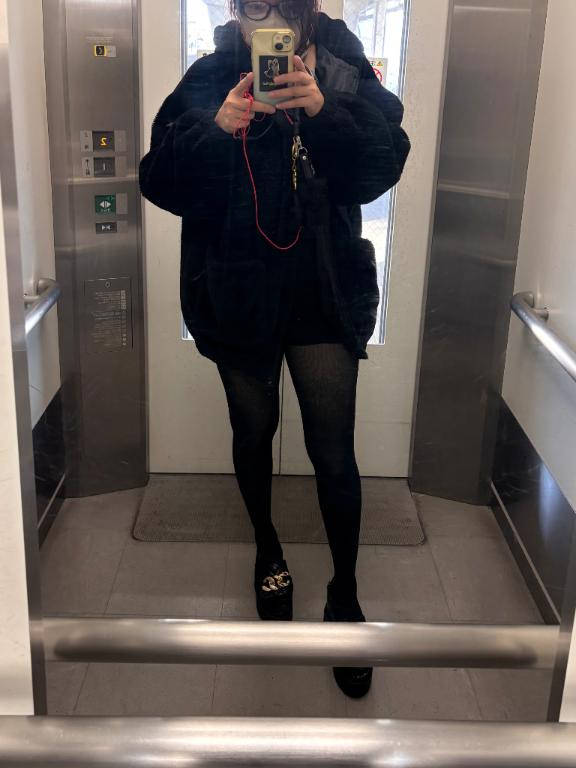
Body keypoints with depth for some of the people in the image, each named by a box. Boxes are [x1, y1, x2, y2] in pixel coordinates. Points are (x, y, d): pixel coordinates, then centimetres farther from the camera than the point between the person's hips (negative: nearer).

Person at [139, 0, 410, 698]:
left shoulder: (344, 75, -2)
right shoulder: (206, 82, -3)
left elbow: (383, 166, -12)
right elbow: (160, 183, -9)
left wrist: (324, 110, -28)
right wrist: (215, 129, -26)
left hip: (324, 298, 0)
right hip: (238, 296, 1)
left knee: (334, 453, 0)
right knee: (254, 432, 17)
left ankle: (345, 593, 22)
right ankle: (267, 546, 44)